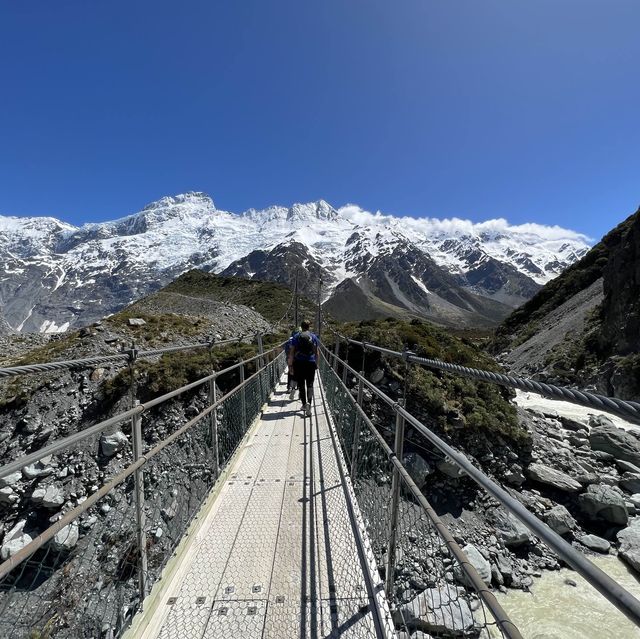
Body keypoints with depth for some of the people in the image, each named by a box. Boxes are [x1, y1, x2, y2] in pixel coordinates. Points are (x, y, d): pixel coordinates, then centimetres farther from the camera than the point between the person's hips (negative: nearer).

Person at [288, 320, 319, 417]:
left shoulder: (296, 337, 2)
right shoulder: (314, 337, 4)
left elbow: (292, 351, -1)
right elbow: (316, 352, 6)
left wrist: (290, 364, 4)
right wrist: (316, 363, 15)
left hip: (299, 363, 0)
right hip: (311, 363, 0)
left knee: (301, 384, 11)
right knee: (310, 385, 4)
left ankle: (304, 404, 15)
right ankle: (308, 403, -16)